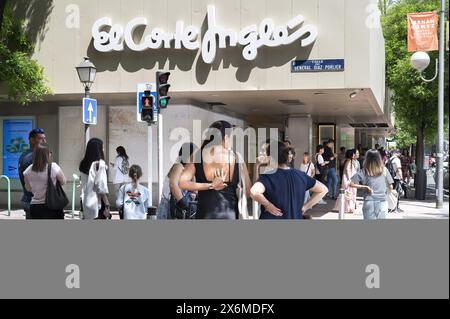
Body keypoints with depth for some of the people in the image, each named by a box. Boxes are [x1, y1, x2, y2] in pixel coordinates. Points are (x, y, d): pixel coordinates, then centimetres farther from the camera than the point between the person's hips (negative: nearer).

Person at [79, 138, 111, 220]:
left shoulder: (84, 164, 9)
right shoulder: (100, 164, -11)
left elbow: (84, 186, 9)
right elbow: (101, 187, -15)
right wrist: (107, 205, -11)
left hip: (86, 205, 7)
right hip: (97, 205, -7)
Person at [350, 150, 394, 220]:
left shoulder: (364, 171, -1)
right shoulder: (384, 170, 0)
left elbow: (351, 184, -6)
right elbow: (390, 187, 4)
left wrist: (364, 186, 1)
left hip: (369, 202, 0)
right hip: (382, 202, 0)